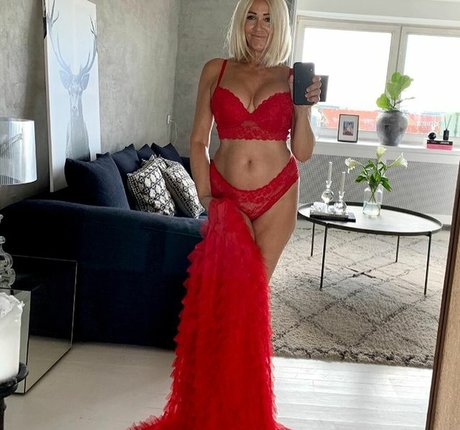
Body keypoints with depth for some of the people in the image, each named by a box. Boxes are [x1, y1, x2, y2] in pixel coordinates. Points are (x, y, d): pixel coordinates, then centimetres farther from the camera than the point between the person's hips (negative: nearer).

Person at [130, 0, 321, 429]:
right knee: (226, 288, -3)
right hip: (226, 194, 0)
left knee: (254, 289, 7)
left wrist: (303, 108, -13)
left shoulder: (292, 77, 4)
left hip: (277, 195, 1)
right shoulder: (215, 70, 4)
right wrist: (207, 200, -6)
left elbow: (303, 152, 3)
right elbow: (198, 141, 2)